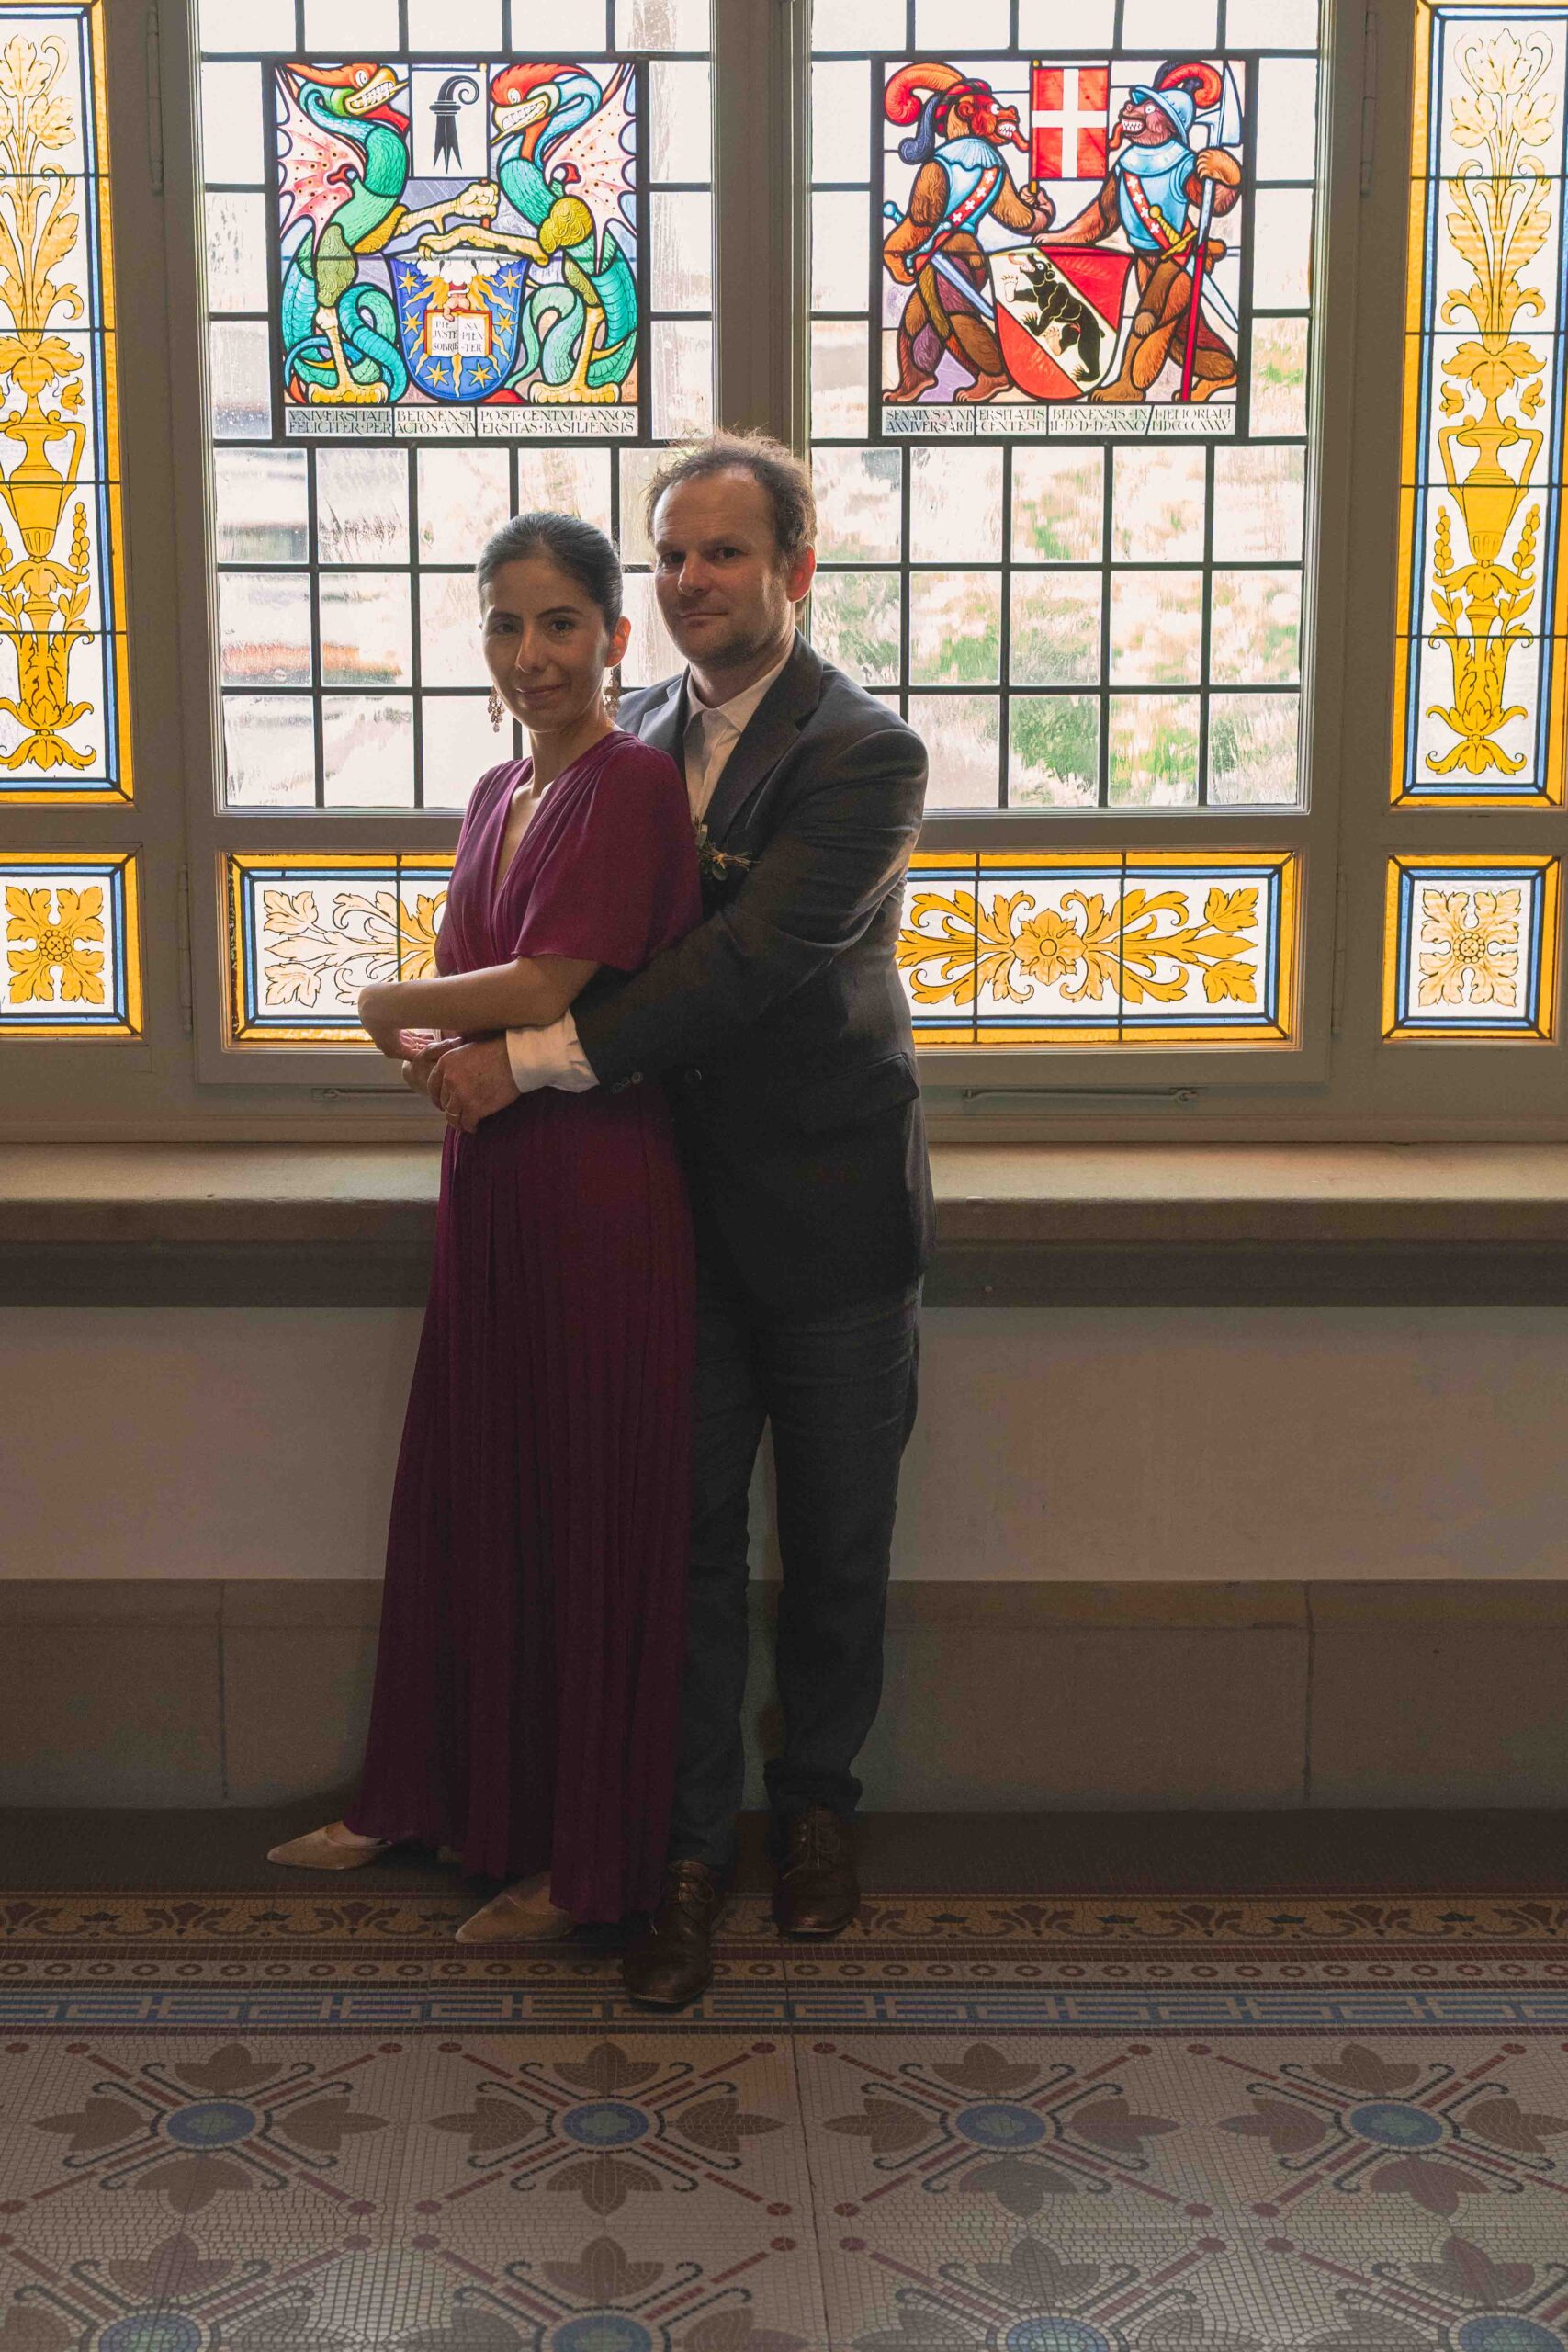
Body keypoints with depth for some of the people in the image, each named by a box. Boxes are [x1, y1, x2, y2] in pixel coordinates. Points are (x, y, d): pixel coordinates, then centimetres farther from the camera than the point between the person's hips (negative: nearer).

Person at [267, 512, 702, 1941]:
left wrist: (387, 1006, -2)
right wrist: (440, 1048, -7)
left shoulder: (633, 784, -13)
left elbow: (543, 987, -19)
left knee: (589, 1516, 4)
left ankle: (586, 1862, 20)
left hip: (599, 1186, -8)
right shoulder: (499, 794, 13)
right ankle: (428, 1797, 34)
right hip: (491, 1180, 8)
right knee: (465, 1499, 17)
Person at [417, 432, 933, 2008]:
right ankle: (694, 1848, 16)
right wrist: (458, 1024, 0)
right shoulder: (642, 731, 6)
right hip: (684, 1210, 4)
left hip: (828, 1218, -4)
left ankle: (816, 1798, 32)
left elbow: (747, 960, -24)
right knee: (689, 1538, 5)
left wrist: (528, 1059, -24)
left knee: (835, 1545, 11)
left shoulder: (863, 754, -14)